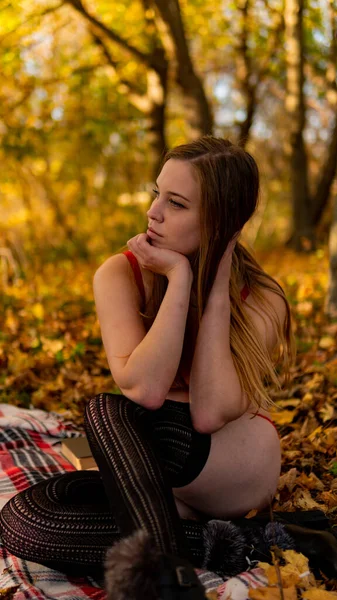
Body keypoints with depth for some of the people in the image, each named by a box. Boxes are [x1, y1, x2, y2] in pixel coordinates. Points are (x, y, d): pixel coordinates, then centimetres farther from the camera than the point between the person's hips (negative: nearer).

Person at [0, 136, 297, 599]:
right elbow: (145, 388, -27)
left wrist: (217, 289, -25)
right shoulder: (121, 275, -11)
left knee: (110, 413, -31)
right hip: (147, 476, 4)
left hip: (242, 471, -3)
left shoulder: (261, 301, -13)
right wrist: (179, 278, -27)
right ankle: (214, 537, -19)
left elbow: (208, 414, -29)